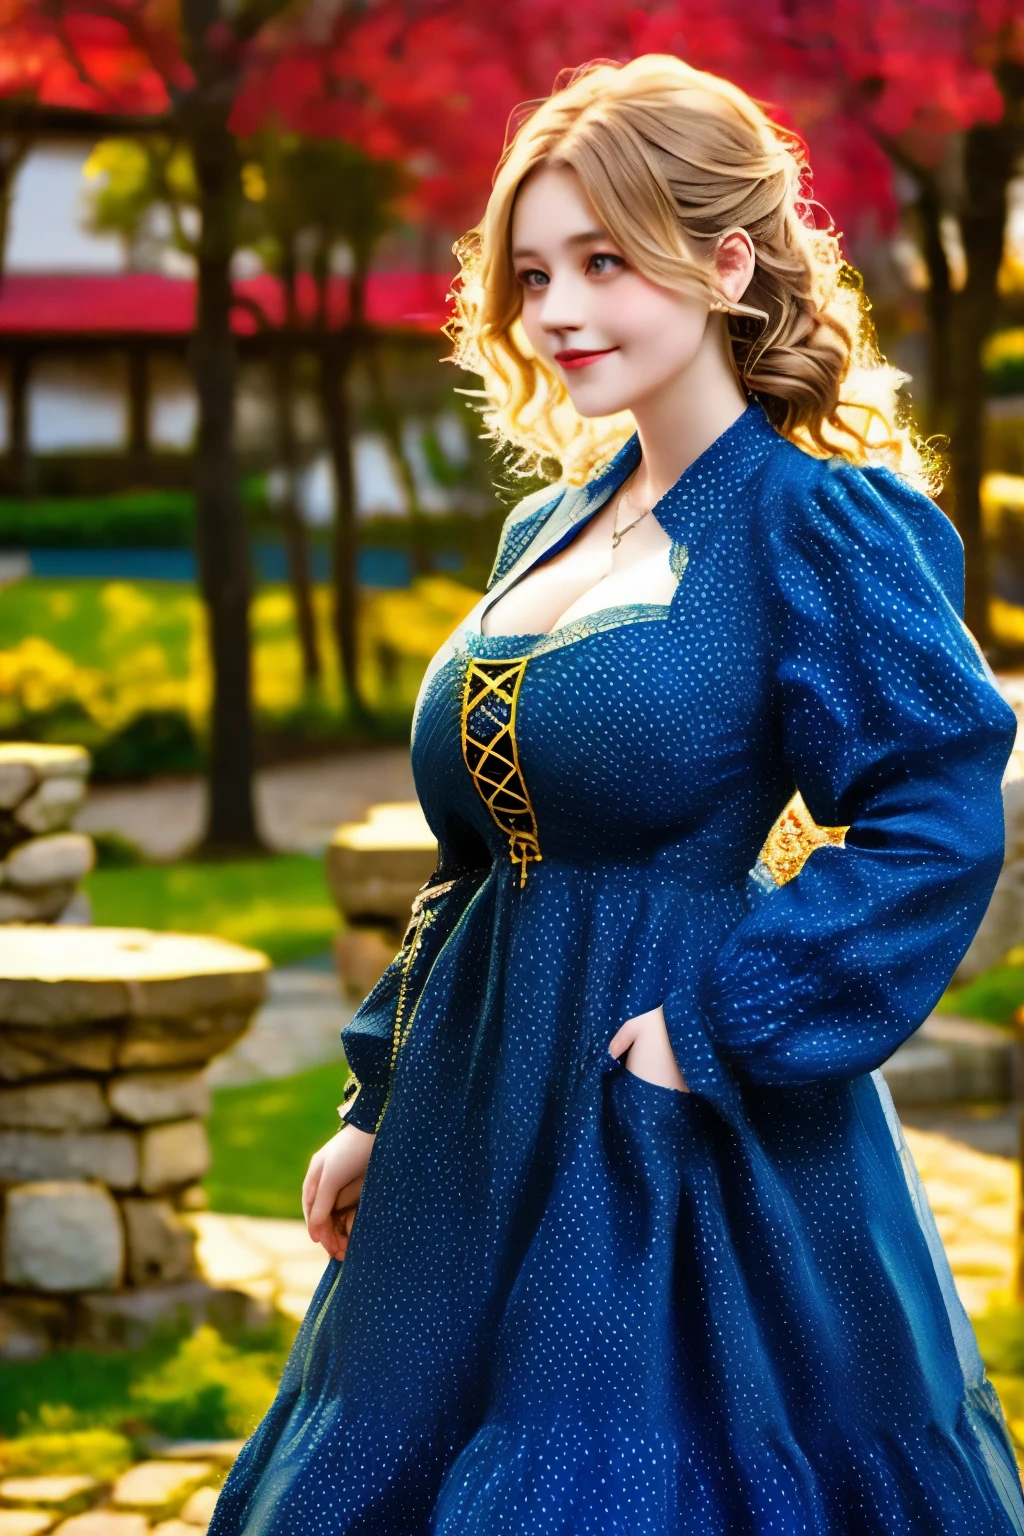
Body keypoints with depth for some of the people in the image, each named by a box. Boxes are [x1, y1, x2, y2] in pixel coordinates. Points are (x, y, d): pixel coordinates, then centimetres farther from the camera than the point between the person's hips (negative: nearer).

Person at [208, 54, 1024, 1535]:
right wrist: (380, 1105, 15)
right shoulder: (548, 534, 12)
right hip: (482, 1132, 8)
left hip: (685, 1135, -8)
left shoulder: (819, 524, -10)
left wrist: (717, 1029, -20)